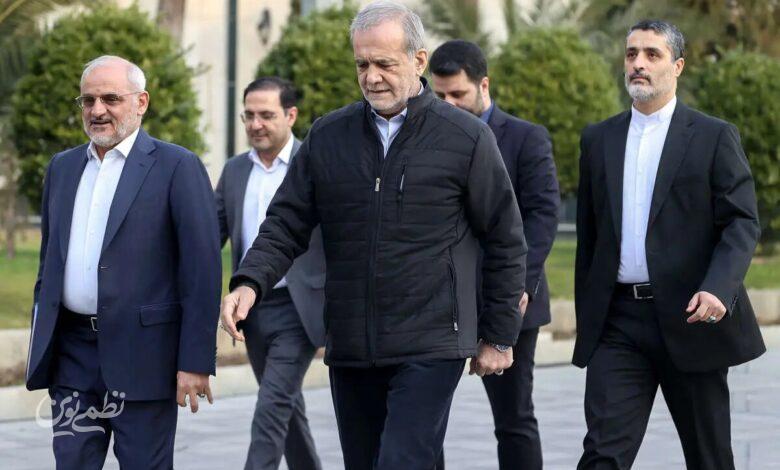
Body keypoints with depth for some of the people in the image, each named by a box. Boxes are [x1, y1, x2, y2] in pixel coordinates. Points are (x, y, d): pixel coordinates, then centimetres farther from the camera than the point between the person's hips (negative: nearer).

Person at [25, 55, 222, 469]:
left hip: (142, 355, -5)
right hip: (72, 353, 5)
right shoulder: (62, 168, 14)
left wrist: (196, 360, -14)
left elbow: (203, 271, -9)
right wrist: (41, 345, 16)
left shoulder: (178, 167, -5)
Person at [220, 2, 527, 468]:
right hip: (349, 348, 5)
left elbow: (506, 242, 3)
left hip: (430, 348, -5)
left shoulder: (467, 138, -3)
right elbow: (287, 223, 7)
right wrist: (250, 282, -12)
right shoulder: (328, 136, 7)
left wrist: (499, 337, 3)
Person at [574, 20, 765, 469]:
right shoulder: (598, 139, 12)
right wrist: (585, 320, 13)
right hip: (618, 321, 2)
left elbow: (742, 223, -6)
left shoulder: (715, 137, 1)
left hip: (691, 317, -2)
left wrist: (718, 289, -23)